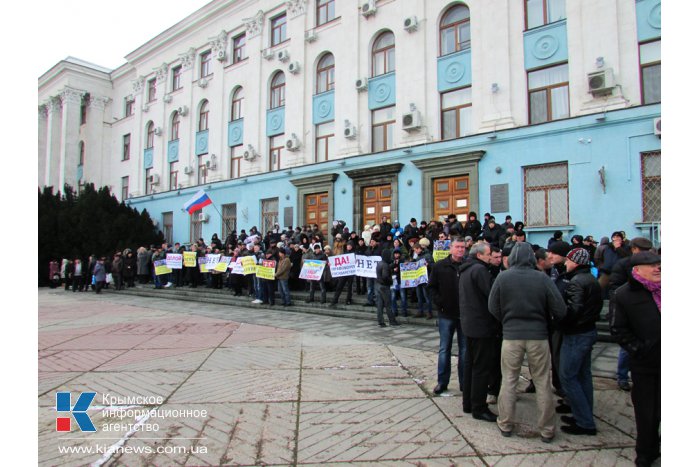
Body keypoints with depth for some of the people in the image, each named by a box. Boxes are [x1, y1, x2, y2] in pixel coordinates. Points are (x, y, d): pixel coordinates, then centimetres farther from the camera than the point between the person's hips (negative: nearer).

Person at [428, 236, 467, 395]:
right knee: (444, 349, 9)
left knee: (465, 349, 10)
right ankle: (442, 382, 19)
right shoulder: (440, 266, -1)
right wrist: (439, 304, -4)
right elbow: (432, 287, 4)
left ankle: (465, 382, 22)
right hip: (446, 314, 0)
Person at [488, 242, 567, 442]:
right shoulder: (542, 278, -9)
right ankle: (547, 430, 22)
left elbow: (493, 308, -3)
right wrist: (542, 319, 13)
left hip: (511, 335, 0)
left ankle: (505, 424, 23)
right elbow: (560, 310, -7)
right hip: (538, 336, 0)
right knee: (543, 383, 12)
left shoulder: (503, 277, -9)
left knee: (508, 381, 13)